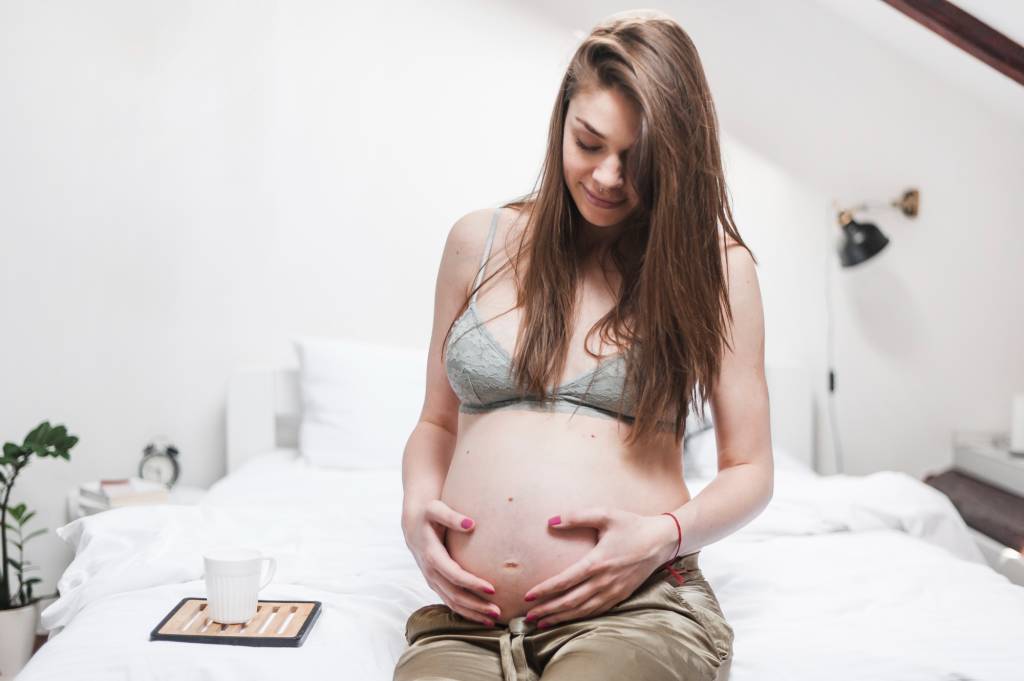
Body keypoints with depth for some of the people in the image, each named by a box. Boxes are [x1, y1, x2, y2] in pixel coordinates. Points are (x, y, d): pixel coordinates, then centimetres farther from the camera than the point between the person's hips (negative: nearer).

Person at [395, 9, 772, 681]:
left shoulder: (714, 265, 4)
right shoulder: (481, 242, 10)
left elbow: (750, 469, 7)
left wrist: (663, 535, -11)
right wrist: (417, 503, -2)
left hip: (638, 611, -1)